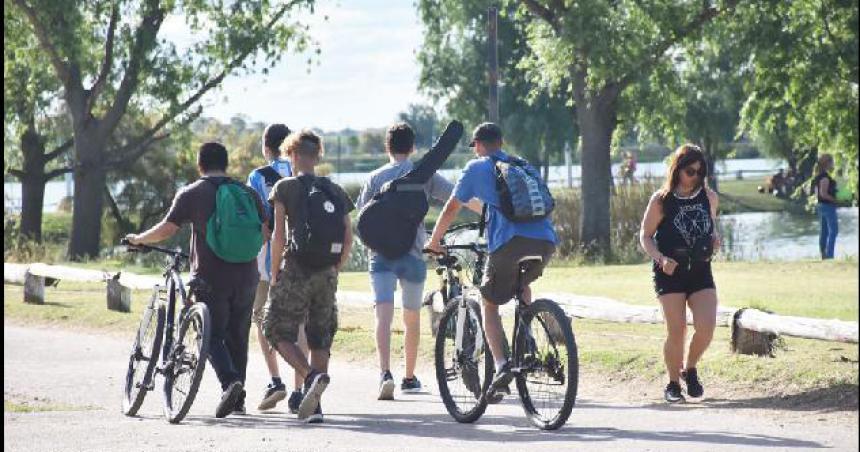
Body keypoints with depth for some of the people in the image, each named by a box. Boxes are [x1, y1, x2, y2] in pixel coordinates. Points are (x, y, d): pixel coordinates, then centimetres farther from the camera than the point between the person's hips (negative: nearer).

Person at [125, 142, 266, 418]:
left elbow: (167, 229, -8)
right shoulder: (248, 193, 9)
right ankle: (238, 398, 17)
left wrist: (138, 239, 8)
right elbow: (265, 232, 8)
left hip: (210, 278, -4)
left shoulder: (192, 194, -2)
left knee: (213, 335, 1)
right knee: (238, 337, 14)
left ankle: (229, 381, -23)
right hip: (245, 276, 4)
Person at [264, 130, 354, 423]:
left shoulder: (285, 187, -3)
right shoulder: (335, 191, 10)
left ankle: (312, 376, -20)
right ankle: (313, 407, 7)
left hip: (296, 270, -4)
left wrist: (274, 274, 0)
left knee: (278, 331, 5)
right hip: (327, 275, 4)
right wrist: (335, 270, 16)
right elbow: (349, 237, 6)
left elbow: (278, 236, -8)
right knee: (320, 338, 11)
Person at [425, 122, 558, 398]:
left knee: (490, 305, 10)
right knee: (523, 285, 34)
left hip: (510, 241, -5)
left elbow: (451, 209, 18)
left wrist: (433, 242, 32)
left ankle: (501, 365, -9)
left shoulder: (477, 168, 15)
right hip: (546, 241, 5)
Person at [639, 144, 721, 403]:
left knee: (706, 327, -11)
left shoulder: (709, 197, 6)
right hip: (670, 272, -3)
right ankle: (673, 384, 13)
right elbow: (645, 236, -1)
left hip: (700, 271, 3)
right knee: (676, 331, -5)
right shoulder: (662, 200, -5)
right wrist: (661, 258, -17)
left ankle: (690, 369, 17)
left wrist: (714, 239, 0)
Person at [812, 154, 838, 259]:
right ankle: (829, 255, -10)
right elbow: (823, 193, -22)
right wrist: (834, 199, -13)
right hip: (828, 206, -10)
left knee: (824, 232, 12)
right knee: (833, 231, -6)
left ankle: (823, 255, 16)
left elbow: (817, 193, 17)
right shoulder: (825, 176, -18)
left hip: (821, 205, 10)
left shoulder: (818, 176, 11)